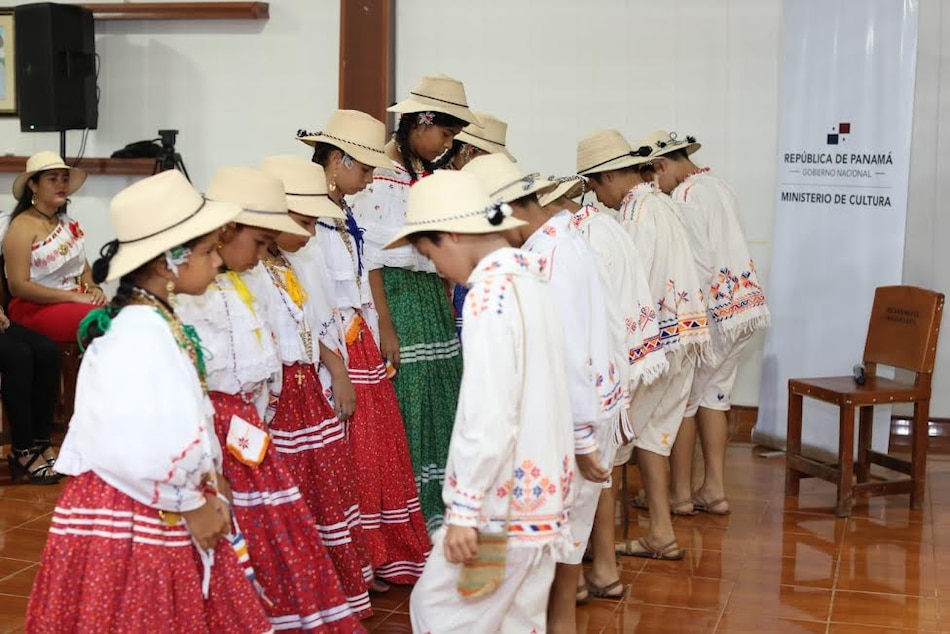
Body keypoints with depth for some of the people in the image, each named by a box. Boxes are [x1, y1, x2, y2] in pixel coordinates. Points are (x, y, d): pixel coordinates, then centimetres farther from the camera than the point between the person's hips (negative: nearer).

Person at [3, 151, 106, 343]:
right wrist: (74, 296, -17)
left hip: (75, 302, 7)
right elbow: (18, 286, -13)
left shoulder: (69, 224, 16)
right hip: (35, 307, -7)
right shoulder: (22, 226, -6)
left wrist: (93, 289, -4)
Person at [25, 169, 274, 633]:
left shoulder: (156, 323, 8)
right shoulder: (142, 337, -23)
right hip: (134, 521, -9)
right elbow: (150, 453, -27)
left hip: (161, 516, 9)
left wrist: (208, 480, 10)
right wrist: (192, 505, -15)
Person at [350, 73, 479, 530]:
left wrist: (448, 311, 12)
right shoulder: (380, 175, -11)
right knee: (404, 402, -4)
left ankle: (434, 512, 19)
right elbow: (370, 257, -15)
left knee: (441, 399, 9)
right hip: (395, 292, -8)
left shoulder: (430, 176, 14)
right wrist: (385, 326, -18)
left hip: (431, 294, 8)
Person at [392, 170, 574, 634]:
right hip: (541, 488, 9)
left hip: (502, 495, -9)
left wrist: (463, 510, -19)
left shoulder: (489, 294, -18)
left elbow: (488, 416, -24)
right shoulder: (530, 279, 10)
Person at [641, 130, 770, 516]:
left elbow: (699, 266, -20)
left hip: (713, 308, -9)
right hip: (743, 303, 9)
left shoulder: (684, 196, -14)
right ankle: (714, 489, 17)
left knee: (682, 400, 2)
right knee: (713, 397, 14)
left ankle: (680, 493, 9)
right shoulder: (719, 187, 14)